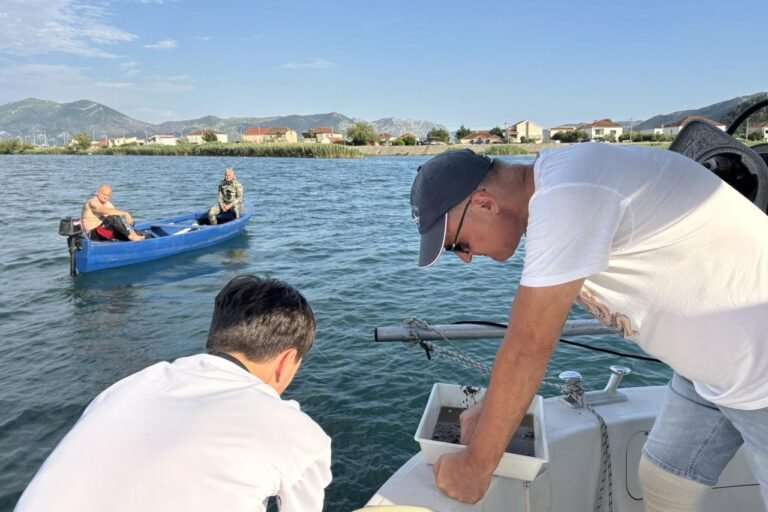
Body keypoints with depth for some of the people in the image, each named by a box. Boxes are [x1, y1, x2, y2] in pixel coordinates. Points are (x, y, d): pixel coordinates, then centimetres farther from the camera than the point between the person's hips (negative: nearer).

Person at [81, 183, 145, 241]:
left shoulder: (108, 204, 12)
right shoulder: (92, 202, -14)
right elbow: (106, 211, -32)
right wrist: (125, 213, -34)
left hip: (103, 232, 8)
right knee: (113, 217, -28)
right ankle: (130, 235, -26)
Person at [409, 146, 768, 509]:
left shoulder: (566, 196, -29)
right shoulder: (552, 186, 0)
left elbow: (527, 348, -27)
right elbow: (527, 329, 7)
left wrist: (476, 466, -17)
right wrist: (490, 410, 6)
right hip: (712, 364, 8)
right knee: (661, 482, 16)